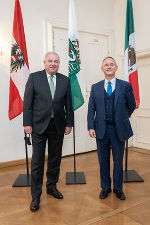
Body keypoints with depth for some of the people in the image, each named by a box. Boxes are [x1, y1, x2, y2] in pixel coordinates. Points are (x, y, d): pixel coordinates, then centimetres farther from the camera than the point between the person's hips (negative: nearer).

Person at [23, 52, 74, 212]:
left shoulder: (65, 80, 7)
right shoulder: (34, 78, 0)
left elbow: (68, 104, 7)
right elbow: (27, 102, -2)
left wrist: (69, 123, 3)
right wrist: (27, 123, -8)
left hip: (58, 126, 3)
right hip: (39, 125, -2)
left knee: (55, 159, 14)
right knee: (37, 161, 3)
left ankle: (52, 186, 34)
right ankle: (36, 195, 17)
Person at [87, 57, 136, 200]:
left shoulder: (125, 86, 0)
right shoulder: (95, 87, 5)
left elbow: (131, 106, 10)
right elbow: (91, 109, 2)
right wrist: (91, 127, -6)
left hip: (118, 129, -1)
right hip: (101, 129, 1)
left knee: (118, 161, 11)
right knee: (103, 160, 12)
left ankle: (118, 188, 31)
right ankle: (105, 187, 31)